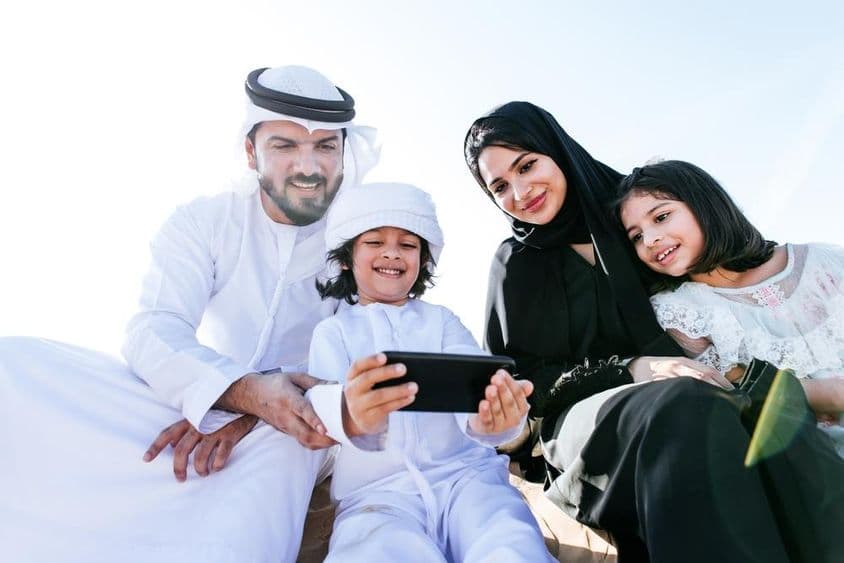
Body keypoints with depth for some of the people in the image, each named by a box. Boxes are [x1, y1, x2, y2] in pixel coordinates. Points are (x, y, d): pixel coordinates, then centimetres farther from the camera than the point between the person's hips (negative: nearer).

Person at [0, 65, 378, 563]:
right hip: (180, 406, 3)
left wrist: (247, 415, -28)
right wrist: (244, 390, -35)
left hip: (281, 432, -2)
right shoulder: (203, 222, 0)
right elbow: (154, 332, -13)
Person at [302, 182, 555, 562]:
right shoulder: (333, 332, 11)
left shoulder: (441, 321, 15)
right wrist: (352, 418, -36)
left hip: (464, 472, 2)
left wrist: (487, 418, -30)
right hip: (376, 489, -1)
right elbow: (321, 398, -10)